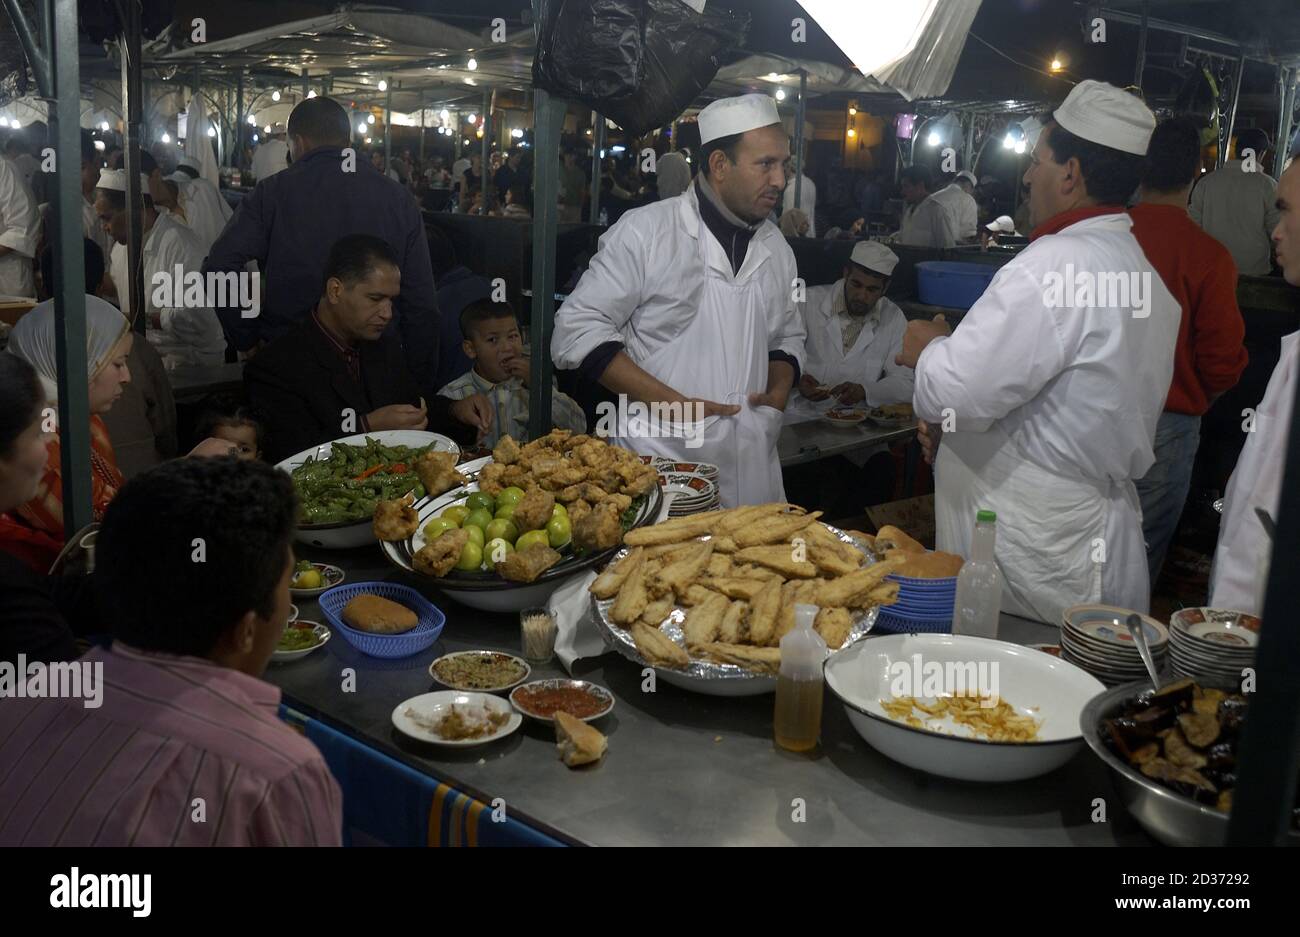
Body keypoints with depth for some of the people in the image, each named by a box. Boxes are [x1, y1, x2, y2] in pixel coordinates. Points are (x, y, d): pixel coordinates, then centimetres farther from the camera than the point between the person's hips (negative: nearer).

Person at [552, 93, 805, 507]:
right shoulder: (645, 231, -8)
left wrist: (778, 390, 3)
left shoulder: (776, 248, 12)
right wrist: (671, 403, -17)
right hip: (660, 461, -5)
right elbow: (578, 329, -12)